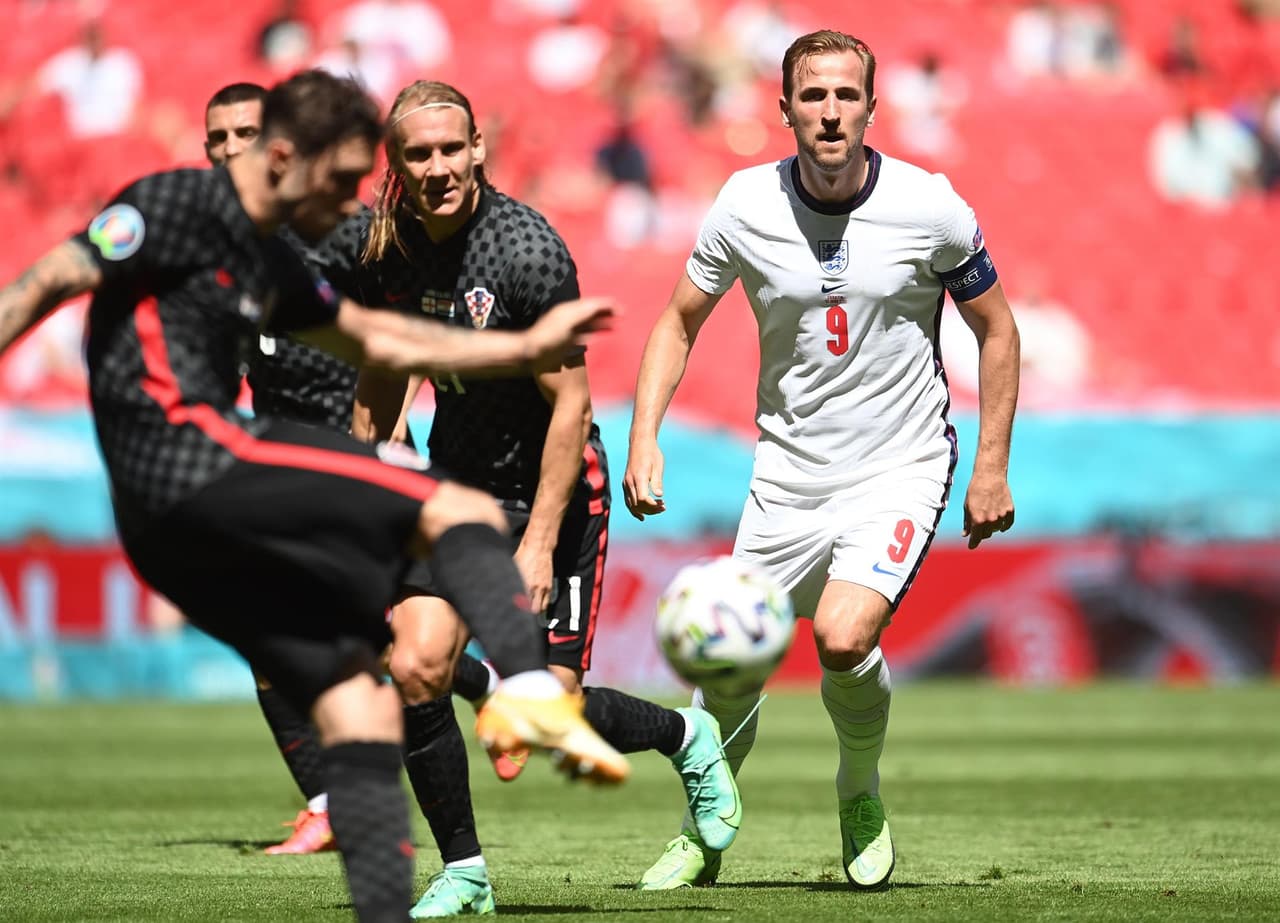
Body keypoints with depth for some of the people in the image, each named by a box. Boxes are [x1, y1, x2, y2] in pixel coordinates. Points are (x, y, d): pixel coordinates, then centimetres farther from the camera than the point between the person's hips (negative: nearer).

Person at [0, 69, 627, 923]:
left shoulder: (269, 262, 24)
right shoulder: (178, 207, -3)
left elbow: (382, 342, 33)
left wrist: (528, 347, 30)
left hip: (187, 526, 9)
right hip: (189, 462, -9)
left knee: (358, 707, 6)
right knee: (463, 513, -9)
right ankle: (532, 692, -29)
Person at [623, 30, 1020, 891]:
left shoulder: (929, 207, -12)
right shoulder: (747, 205, -8)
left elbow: (996, 328, 1)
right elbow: (680, 319, 6)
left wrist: (992, 467, -2)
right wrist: (645, 435, -6)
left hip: (901, 467, -3)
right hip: (789, 474, 3)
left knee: (844, 638, -25)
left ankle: (861, 796, 6)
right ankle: (704, 836, 29)